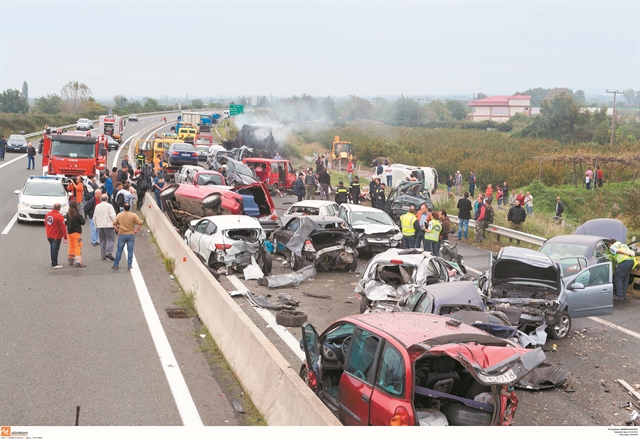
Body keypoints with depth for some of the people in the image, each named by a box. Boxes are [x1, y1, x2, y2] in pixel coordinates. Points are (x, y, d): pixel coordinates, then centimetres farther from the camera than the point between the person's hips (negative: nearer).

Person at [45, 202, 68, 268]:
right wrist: (65, 237, -14)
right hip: (56, 236, -7)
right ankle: (54, 264, 3)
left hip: (49, 236, 7)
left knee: (52, 249, 17)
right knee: (55, 250, -1)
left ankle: (53, 262, 26)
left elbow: (45, 224, 15)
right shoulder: (59, 216, -19)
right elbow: (63, 227, -18)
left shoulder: (48, 214, 2)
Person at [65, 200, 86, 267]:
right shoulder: (77, 215, -18)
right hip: (76, 232, -7)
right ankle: (78, 262, -6)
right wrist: (82, 216, 3)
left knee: (71, 246, 20)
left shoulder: (68, 214, 0)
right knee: (78, 247, -3)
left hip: (69, 232, 7)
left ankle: (70, 260, 31)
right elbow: (83, 222, -11)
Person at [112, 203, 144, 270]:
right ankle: (129, 265, 7)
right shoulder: (133, 215, -6)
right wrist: (136, 230, -4)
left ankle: (116, 264, 13)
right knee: (130, 251, 5)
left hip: (121, 235, 1)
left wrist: (118, 231, 8)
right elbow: (140, 223, -13)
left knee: (119, 250, 9)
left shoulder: (119, 215, 0)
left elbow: (114, 224, 0)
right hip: (131, 235, -1)